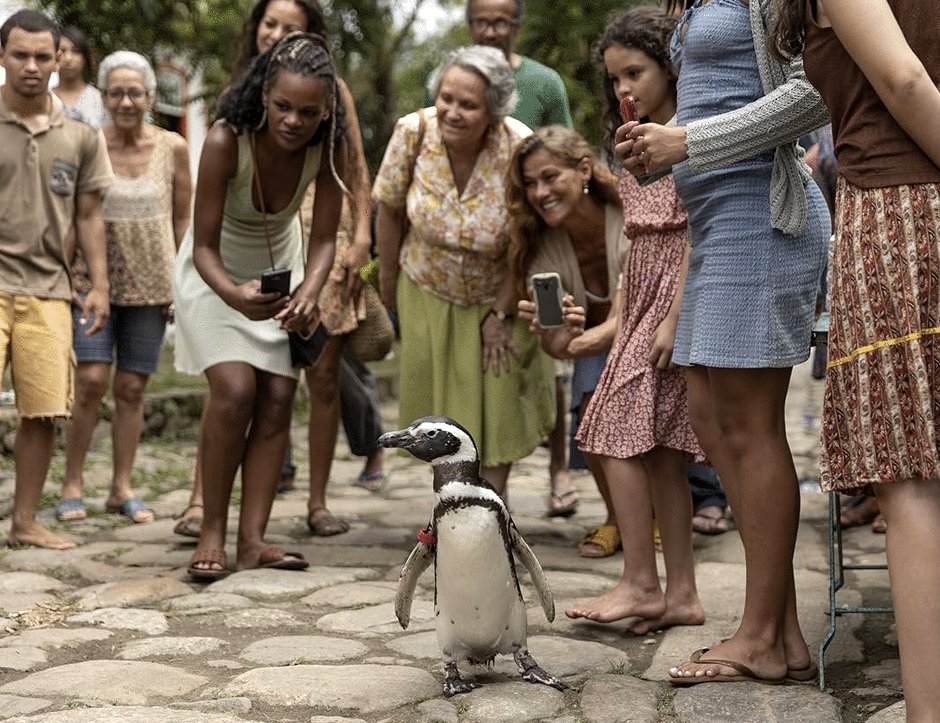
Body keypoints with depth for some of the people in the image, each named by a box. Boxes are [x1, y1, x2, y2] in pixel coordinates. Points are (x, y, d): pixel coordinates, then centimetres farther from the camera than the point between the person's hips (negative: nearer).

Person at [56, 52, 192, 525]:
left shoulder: (173, 148, 0)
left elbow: (183, 219, 8)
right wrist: (69, 274, -1)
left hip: (151, 284, 1)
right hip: (94, 280, -1)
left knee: (131, 388, 5)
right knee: (92, 379, -11)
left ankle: (122, 488, 16)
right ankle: (72, 485, 3)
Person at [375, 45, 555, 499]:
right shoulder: (414, 132, -22)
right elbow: (390, 210, -7)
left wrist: (502, 314, -10)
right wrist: (388, 279, 3)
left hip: (498, 295, -2)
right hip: (427, 291, 2)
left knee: (497, 405, 3)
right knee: (441, 402, 8)